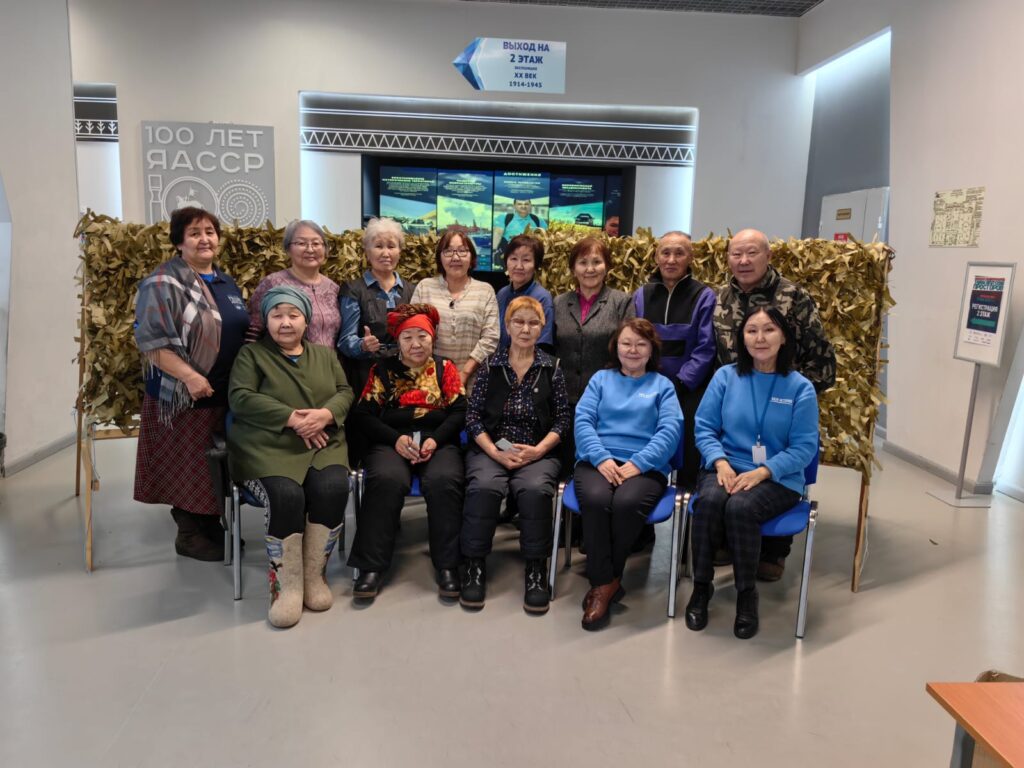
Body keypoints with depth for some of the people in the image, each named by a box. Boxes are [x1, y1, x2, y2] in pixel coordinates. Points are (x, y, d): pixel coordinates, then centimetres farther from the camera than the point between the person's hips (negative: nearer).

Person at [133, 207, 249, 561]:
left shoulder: (226, 283, 12)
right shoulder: (163, 283, -13)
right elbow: (150, 341, -19)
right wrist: (189, 376, -27)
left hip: (226, 393, 7)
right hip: (182, 394, -7)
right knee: (188, 466, 3)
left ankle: (212, 526, 34)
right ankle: (189, 535, 19)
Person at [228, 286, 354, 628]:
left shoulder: (325, 354, 20)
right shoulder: (251, 354, 9)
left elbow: (345, 392, 11)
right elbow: (240, 398, -5)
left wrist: (326, 414, -12)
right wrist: (291, 418, -15)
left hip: (322, 446, 3)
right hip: (269, 449, -3)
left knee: (332, 490, -27)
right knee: (286, 497, -31)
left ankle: (315, 575, -10)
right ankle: (287, 584, -15)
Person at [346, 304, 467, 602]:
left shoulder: (445, 368, 16)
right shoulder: (382, 370, 16)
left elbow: (459, 411, 6)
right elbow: (363, 414, 6)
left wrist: (435, 440, -12)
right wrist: (396, 439, -10)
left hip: (438, 442, 0)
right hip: (392, 442, 0)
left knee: (444, 481, -32)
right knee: (387, 480, -33)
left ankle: (447, 566, -21)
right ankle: (371, 566, -25)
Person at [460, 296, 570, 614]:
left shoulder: (552, 367, 8)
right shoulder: (491, 365, 8)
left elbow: (562, 420, 5)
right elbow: (473, 415, 3)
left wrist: (538, 450, -11)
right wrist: (496, 453, -11)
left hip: (537, 453, 0)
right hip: (491, 450, 0)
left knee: (535, 490, -33)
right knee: (483, 487, -32)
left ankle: (536, 570, -16)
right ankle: (474, 565, -15)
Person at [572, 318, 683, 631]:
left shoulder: (662, 385, 17)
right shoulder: (601, 379, 21)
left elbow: (670, 430, 2)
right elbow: (583, 420, 6)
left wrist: (637, 464, -14)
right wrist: (601, 458, -12)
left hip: (645, 466, -1)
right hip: (598, 461, 1)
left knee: (627, 503, -34)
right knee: (596, 499, -34)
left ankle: (603, 581, -14)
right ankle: (605, 582, -19)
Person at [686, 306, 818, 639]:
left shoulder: (800, 387, -1)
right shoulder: (725, 376, 4)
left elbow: (804, 447, -5)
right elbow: (704, 428, 4)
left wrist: (761, 472, -18)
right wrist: (721, 462, -15)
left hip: (777, 478, -2)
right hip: (727, 468, 2)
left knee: (740, 508, -33)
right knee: (709, 501, -32)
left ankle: (747, 594, -11)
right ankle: (701, 586, -12)